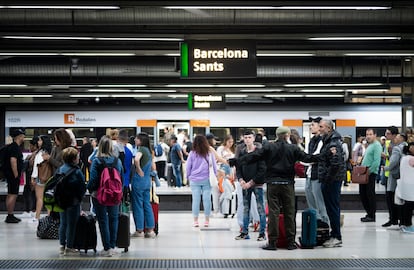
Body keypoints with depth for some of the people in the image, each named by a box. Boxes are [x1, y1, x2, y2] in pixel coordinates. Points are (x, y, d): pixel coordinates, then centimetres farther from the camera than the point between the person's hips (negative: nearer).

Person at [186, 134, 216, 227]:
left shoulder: (192, 153, -4)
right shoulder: (210, 153, -3)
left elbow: (188, 166, 3)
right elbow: (214, 166, 4)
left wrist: (188, 176, 16)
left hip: (194, 180, 0)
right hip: (207, 180, 0)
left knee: (195, 200, 3)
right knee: (207, 199, 4)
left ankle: (195, 220, 5)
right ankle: (207, 220, 8)